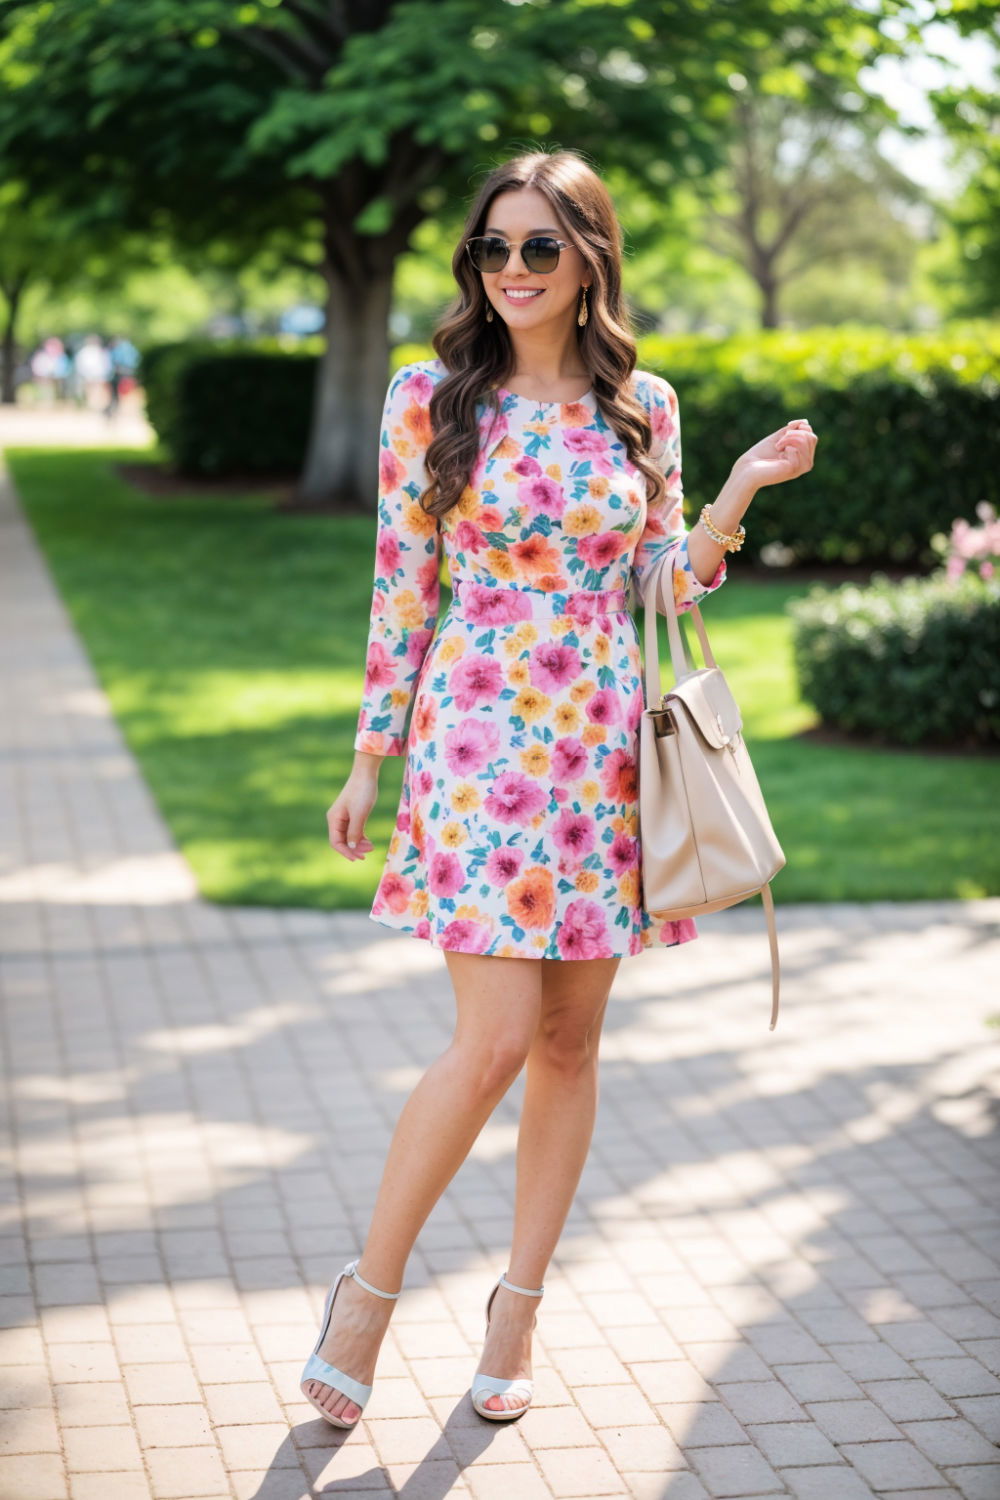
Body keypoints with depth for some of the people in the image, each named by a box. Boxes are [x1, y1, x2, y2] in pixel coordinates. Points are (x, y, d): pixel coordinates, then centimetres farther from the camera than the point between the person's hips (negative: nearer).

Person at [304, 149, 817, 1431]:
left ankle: (517, 1307, 22)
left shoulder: (643, 406, 7)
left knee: (571, 1039, 7)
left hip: (603, 746, 3)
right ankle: (370, 1287, 7)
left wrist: (739, 494, -5)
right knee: (496, 1036, -12)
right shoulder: (431, 396, 0)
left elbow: (669, 584, 11)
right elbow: (401, 585, 2)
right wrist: (371, 757, 3)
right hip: (480, 735, -3)